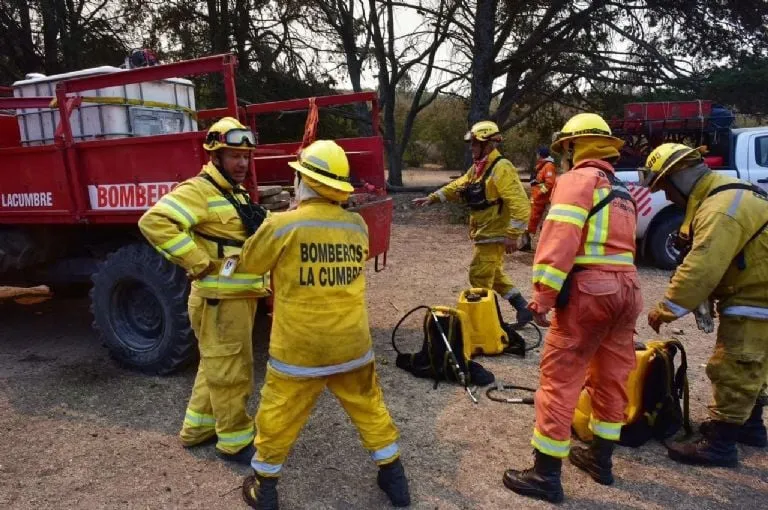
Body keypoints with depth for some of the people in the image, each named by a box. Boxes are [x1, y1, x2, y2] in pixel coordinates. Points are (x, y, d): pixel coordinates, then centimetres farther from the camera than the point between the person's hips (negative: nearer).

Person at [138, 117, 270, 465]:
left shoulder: (237, 194, 16)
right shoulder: (199, 191, -15)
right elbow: (154, 222, -29)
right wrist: (199, 264, -27)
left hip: (241, 297, 10)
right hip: (220, 300, -10)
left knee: (215, 366, 20)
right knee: (231, 372, 1)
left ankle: (198, 428, 36)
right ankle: (236, 441, 16)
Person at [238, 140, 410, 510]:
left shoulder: (282, 225, -16)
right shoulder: (358, 226, -4)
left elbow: (249, 262, 2)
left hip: (299, 350, -3)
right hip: (352, 345, 4)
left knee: (278, 420, 16)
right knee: (370, 409, 21)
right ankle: (394, 478, 35)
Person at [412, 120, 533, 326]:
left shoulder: (501, 169, -19)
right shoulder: (478, 168, 11)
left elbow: (520, 204, -24)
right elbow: (457, 186, 20)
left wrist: (512, 235, -25)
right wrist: (432, 198, 12)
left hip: (493, 235, -10)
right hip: (485, 234, 10)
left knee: (479, 278, -2)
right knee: (494, 276, 18)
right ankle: (523, 308, 26)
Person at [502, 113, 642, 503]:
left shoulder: (577, 179, -5)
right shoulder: (622, 191, 22)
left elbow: (560, 238, -17)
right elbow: (619, 243, 18)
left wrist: (542, 294, -19)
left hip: (588, 290, -9)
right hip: (627, 289, 9)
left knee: (560, 379, -3)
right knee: (612, 377, 17)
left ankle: (546, 475, 3)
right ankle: (601, 457, 32)